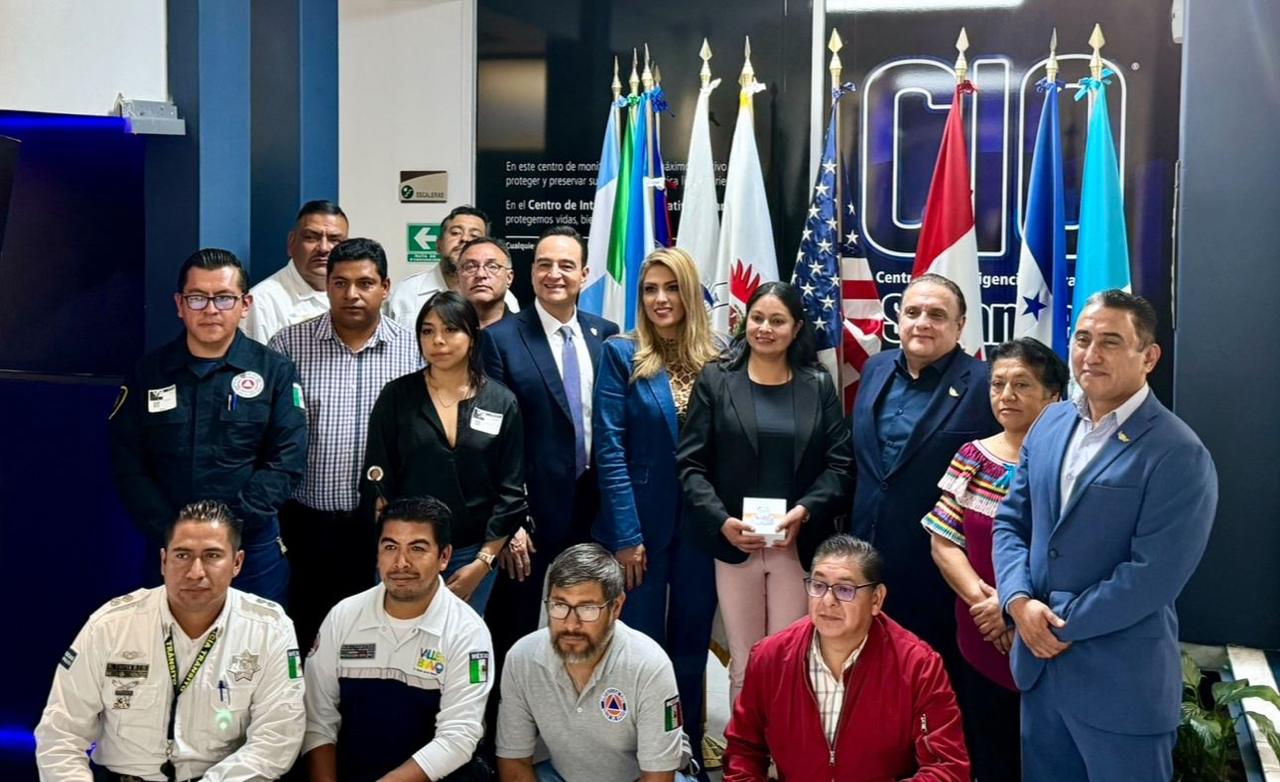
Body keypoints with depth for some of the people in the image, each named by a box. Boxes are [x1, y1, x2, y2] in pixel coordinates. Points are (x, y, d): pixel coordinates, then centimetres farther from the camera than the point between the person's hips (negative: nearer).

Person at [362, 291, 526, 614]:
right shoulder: (396, 397, 0)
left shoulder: (502, 403, 1)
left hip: (473, 555, 1)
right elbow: (377, 481, -1)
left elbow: (511, 492, 1)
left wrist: (482, 563, -4)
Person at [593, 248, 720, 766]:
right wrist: (626, 534, -13)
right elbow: (610, 450, -9)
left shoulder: (713, 361, 5)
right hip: (641, 522, -3)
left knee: (691, 644, 12)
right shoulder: (620, 354, -4)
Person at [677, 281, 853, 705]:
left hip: (798, 543, 1)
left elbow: (839, 463, 3)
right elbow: (691, 463, 0)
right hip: (734, 542, -1)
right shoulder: (715, 379, 5)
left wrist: (804, 511, -13)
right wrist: (722, 520, -13)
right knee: (744, 665, 4)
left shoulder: (819, 385, 8)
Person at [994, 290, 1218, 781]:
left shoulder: (1179, 455, -15)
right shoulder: (1050, 424, 7)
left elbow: (1152, 577, -20)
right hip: (1038, 662, 6)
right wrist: (1019, 600, -9)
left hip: (1122, 681, -6)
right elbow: (1011, 521, 9)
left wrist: (1060, 624, -14)